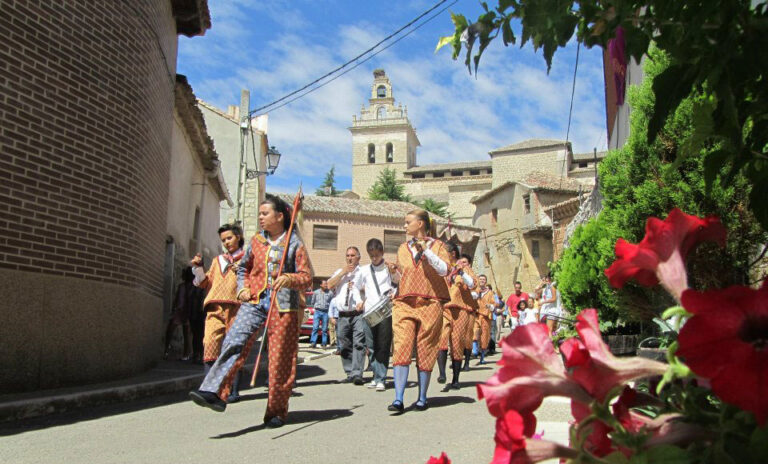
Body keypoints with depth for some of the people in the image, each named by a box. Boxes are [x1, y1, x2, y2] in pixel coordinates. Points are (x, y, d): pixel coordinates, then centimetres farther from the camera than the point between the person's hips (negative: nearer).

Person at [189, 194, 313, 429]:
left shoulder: (294, 243, 0)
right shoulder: (256, 241, 12)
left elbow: (306, 276, -3)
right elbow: (243, 267, 24)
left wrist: (290, 279, -23)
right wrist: (242, 288, 6)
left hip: (283, 306, -3)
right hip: (254, 301, 3)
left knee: (280, 359, 1)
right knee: (233, 342, -19)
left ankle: (277, 412, 14)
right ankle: (214, 392, -24)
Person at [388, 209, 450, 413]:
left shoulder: (437, 245, 6)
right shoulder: (403, 248, 17)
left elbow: (444, 270, -11)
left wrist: (425, 250, -18)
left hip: (429, 304, -3)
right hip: (404, 304, 3)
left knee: (425, 352, 2)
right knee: (401, 349, -11)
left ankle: (422, 398, 15)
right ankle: (398, 400, -13)